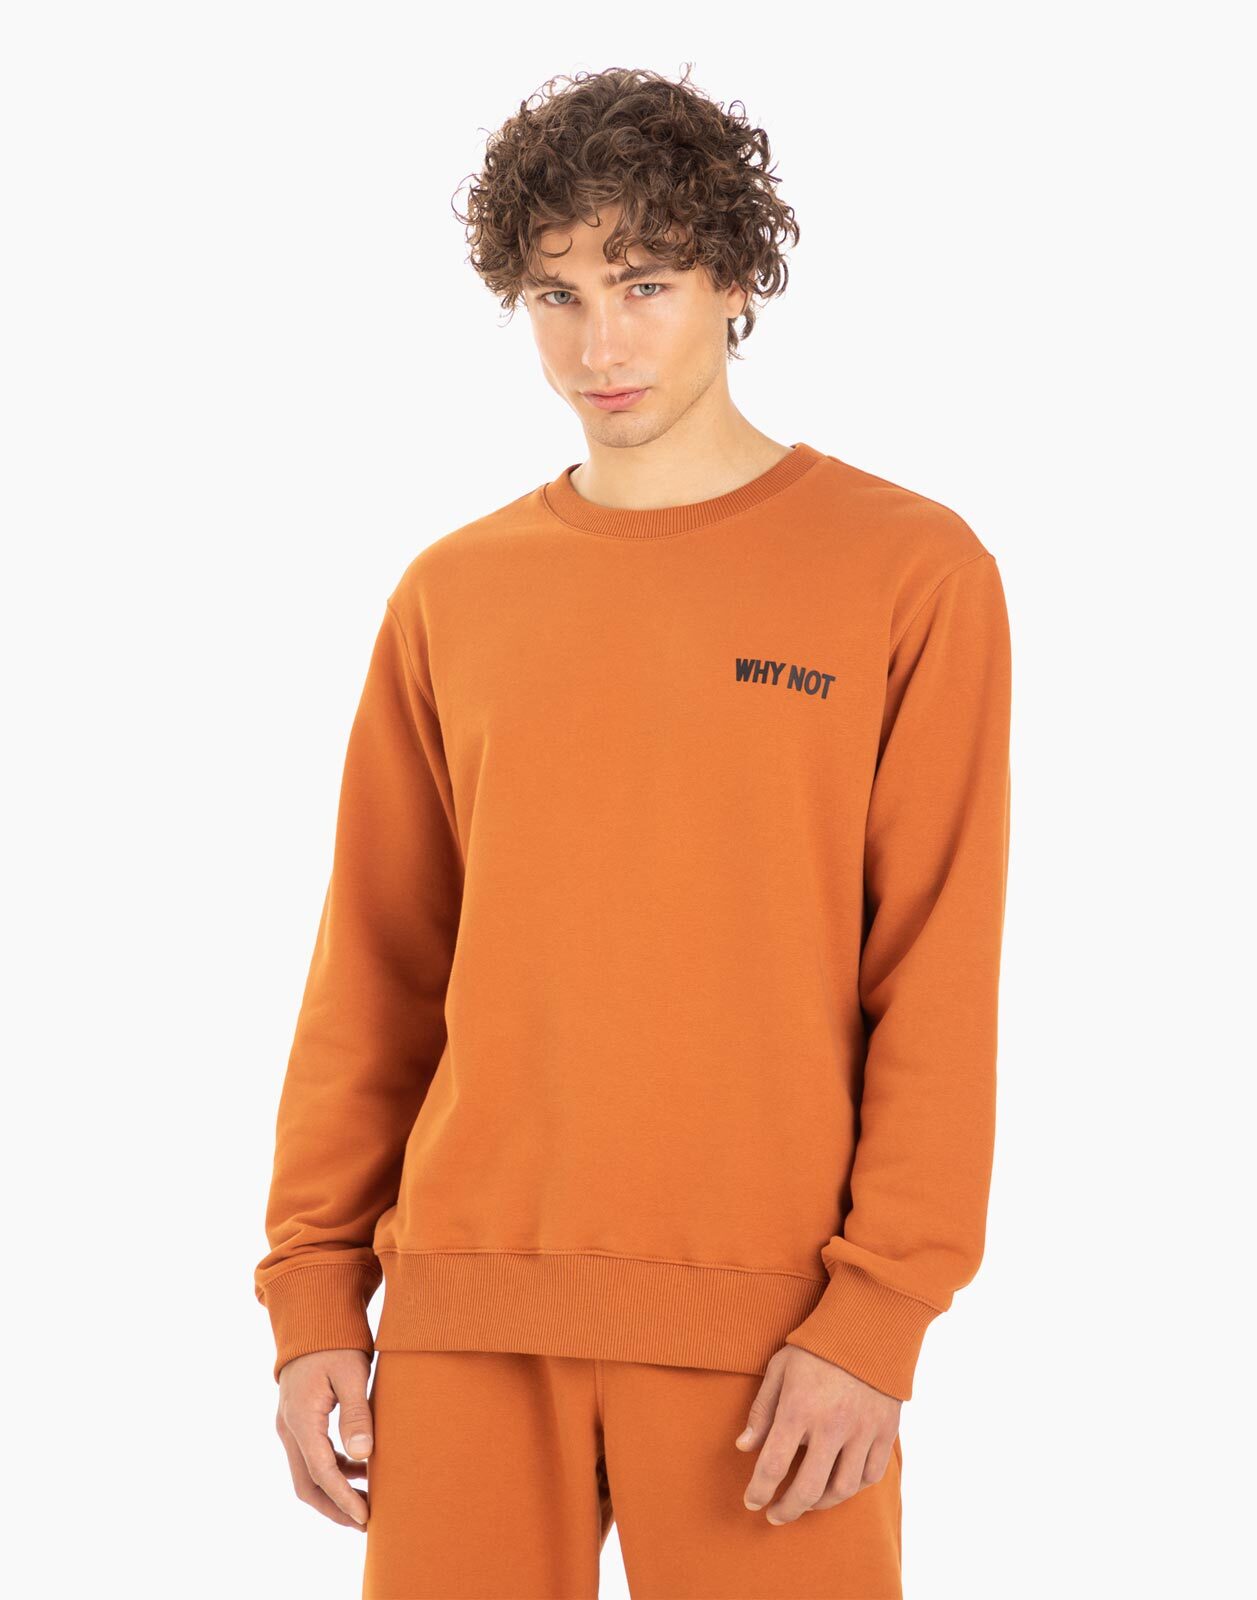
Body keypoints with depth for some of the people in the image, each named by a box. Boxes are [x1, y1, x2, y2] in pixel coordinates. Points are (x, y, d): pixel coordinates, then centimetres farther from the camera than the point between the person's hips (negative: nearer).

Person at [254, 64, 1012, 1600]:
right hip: (467, 1316, 3)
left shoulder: (909, 571, -1)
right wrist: (316, 1290, 5)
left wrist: (877, 1315, -11)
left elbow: (939, 985, -5)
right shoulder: (452, 598, 9)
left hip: (768, 1333, -2)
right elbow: (374, 972, 10)